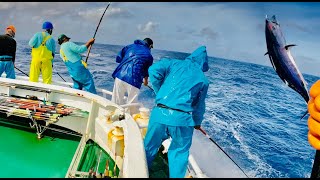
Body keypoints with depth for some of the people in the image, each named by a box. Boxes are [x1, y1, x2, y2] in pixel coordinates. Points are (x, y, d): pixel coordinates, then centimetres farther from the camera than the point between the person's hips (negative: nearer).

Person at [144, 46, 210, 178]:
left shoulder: (175, 63, 12)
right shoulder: (203, 79, 13)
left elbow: (153, 70, -3)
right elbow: (199, 105, 19)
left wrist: (159, 93, 8)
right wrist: (197, 123, 36)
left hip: (160, 113, 1)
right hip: (182, 119, -1)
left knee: (149, 148, 20)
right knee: (180, 152, 22)